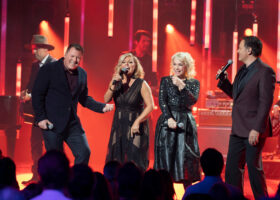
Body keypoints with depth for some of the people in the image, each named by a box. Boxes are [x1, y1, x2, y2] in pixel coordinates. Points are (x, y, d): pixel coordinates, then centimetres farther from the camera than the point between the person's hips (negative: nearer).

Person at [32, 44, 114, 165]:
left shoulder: (82, 74, 11)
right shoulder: (49, 69, -5)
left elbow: (84, 99, 19)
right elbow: (37, 94, -6)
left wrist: (102, 107, 4)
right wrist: (40, 118, -14)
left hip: (72, 123, 5)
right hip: (52, 123, -5)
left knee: (84, 152, -3)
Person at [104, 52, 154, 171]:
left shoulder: (141, 84, -5)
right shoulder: (116, 82, 7)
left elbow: (150, 106, -10)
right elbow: (106, 100, -3)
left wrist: (137, 122, -19)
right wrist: (113, 85, -17)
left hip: (135, 127, -4)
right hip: (118, 126, 4)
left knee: (134, 163, -7)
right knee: (116, 160, 2)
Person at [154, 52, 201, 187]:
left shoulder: (193, 83, 9)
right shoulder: (165, 80, 8)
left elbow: (192, 101, -7)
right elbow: (162, 101, -3)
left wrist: (182, 86, -18)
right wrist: (169, 118, -16)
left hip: (186, 123, 0)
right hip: (168, 122, 0)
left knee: (186, 157, -3)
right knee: (166, 156, -4)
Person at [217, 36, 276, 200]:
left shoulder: (265, 72, -13)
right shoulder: (242, 71, 14)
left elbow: (266, 102, -17)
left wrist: (257, 129, -22)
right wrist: (223, 80, 9)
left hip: (253, 130, -9)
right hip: (238, 130, 9)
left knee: (254, 167, -1)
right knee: (232, 167, 10)